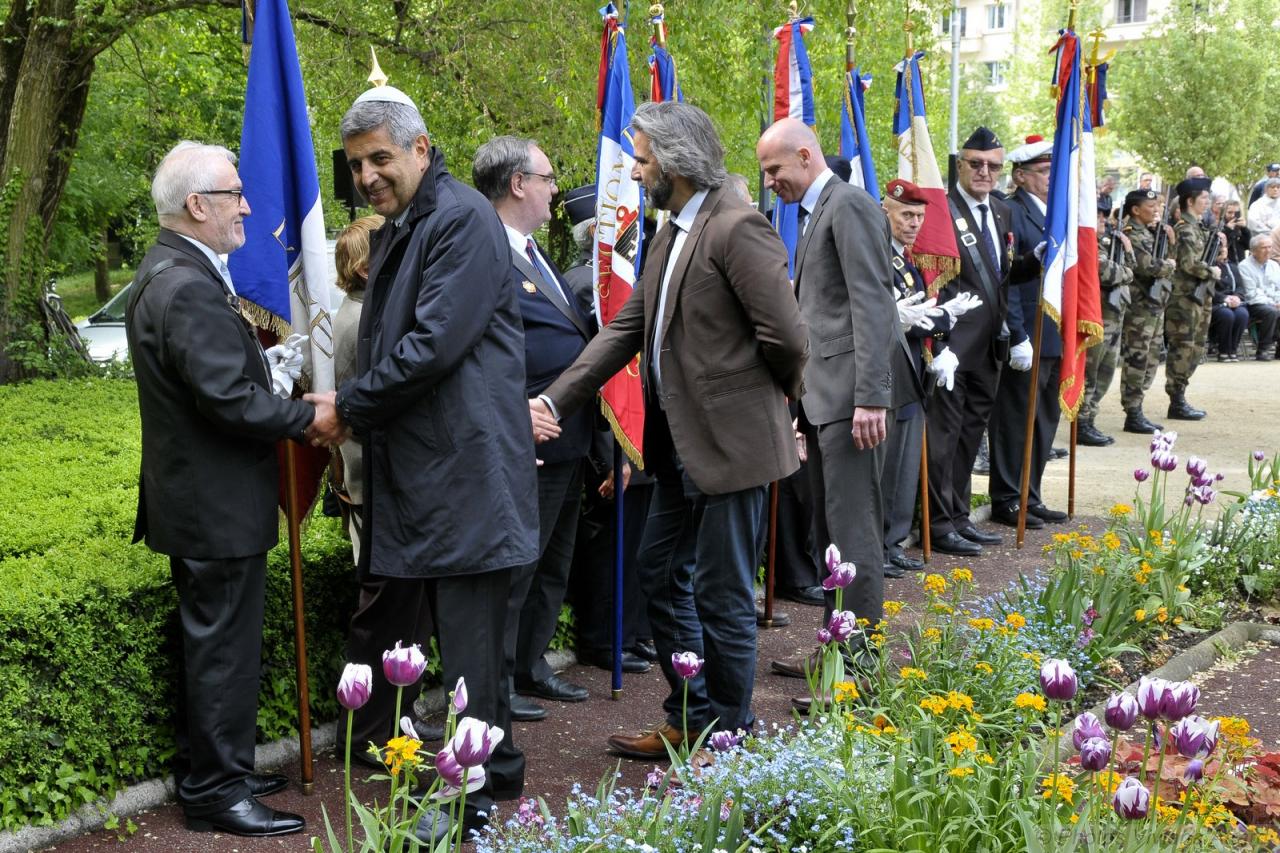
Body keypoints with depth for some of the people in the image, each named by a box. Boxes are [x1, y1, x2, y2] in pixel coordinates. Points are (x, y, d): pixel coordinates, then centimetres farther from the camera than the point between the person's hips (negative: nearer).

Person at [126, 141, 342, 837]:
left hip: (193, 497, 11)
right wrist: (311, 419, -14)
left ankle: (203, 768, 31)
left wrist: (291, 410, 5)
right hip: (217, 505, -11)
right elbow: (230, 400, -27)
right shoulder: (190, 289, -24)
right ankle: (216, 792, 10)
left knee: (208, 640, 19)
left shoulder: (167, 271, 11)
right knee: (224, 646, -1)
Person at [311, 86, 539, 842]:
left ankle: (483, 791, 11)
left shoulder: (463, 220, -13)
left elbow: (434, 345, -21)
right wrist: (357, 411, 9)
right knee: (385, 617, 17)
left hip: (462, 467, -9)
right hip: (403, 468, 9)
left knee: (469, 637, -1)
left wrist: (349, 405, -11)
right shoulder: (396, 230, 17)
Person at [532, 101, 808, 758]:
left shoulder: (737, 229, -18)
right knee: (661, 577, 17)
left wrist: (772, 398, -1)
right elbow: (627, 328, 11)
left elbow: (785, 337, -21)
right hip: (683, 445, 10)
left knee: (721, 597, 2)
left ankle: (728, 739, 18)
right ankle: (690, 720, 31)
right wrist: (554, 401, 3)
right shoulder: (672, 233, 13)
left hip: (732, 442, -10)